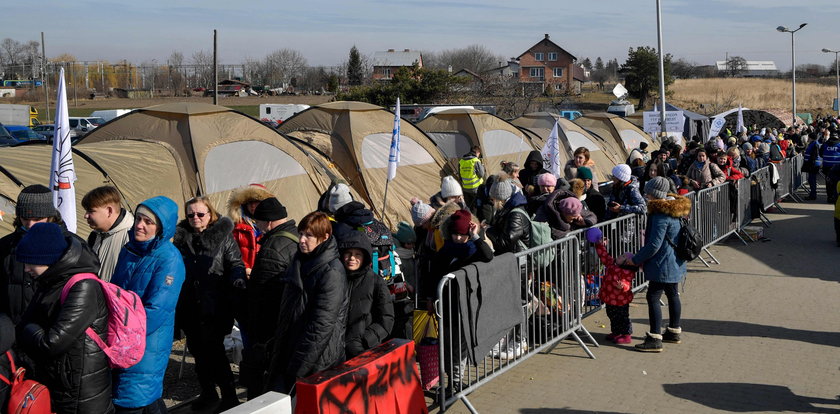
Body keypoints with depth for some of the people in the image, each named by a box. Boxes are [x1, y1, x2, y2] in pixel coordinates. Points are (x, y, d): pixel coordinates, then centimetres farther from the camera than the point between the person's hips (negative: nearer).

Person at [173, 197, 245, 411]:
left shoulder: (224, 236, -1)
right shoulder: (181, 236, 9)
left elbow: (236, 263, -1)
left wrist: (237, 280, -21)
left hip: (215, 307, -5)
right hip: (189, 306, 5)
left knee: (212, 349, -9)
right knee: (198, 350, 12)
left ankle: (229, 396, 3)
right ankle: (207, 392, 28)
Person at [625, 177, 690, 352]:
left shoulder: (661, 216, -23)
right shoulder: (672, 209, 8)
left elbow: (654, 245, -24)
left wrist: (636, 259, -12)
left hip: (663, 264, -11)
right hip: (675, 262, 11)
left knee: (653, 297, -7)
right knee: (672, 294, 20)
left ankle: (655, 339, -7)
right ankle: (674, 332, 34)